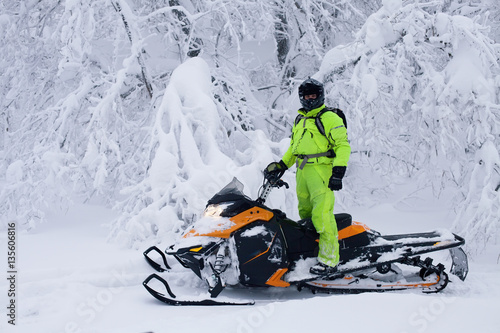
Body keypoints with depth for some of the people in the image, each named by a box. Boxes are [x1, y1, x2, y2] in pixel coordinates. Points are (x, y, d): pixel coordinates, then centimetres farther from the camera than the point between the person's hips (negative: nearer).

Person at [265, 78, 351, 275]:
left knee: (321, 214, -17)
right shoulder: (299, 120, 22)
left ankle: (329, 260, -16)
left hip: (322, 171, -8)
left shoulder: (330, 119, -2)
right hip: (302, 172, 8)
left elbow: (343, 146, -8)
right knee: (305, 214, 7)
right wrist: (282, 165, 23)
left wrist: (338, 172, -17)